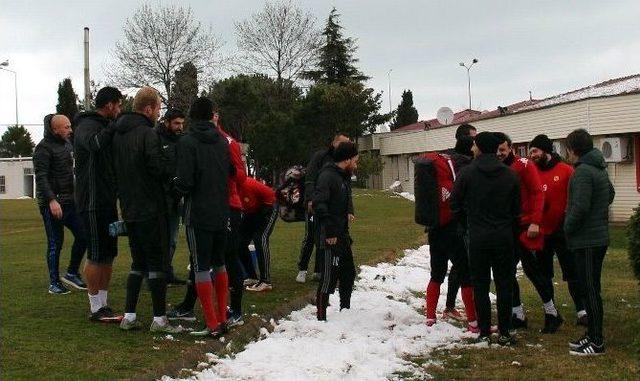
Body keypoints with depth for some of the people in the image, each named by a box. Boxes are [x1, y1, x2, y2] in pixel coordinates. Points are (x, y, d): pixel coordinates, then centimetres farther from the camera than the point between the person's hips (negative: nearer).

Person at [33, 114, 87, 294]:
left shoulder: (67, 144, 14)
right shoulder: (44, 148, -11)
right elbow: (41, 177, -18)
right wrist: (52, 200, -27)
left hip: (69, 202, 8)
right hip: (52, 203, -8)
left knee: (83, 236, 4)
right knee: (55, 243, -1)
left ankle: (72, 274, 18)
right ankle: (54, 283, 10)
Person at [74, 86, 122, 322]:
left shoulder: (104, 126, 19)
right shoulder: (86, 126, -11)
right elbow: (95, 143, -36)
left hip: (107, 201, 10)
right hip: (92, 202, -10)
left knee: (108, 254, 12)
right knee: (96, 256, -4)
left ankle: (103, 304, 19)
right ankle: (96, 309, 3)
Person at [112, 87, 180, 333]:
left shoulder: (118, 135, 11)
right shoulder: (147, 134, -16)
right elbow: (159, 169, -20)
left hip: (129, 209, 8)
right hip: (150, 209, -8)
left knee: (138, 262, 16)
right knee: (157, 263, 0)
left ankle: (129, 317, 15)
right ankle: (159, 319, 3)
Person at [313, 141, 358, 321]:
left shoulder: (344, 177, 15)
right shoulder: (328, 176, -16)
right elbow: (318, 204, -26)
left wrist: (349, 212, 9)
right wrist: (329, 232, -25)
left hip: (343, 236, 10)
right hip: (331, 237, -10)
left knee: (348, 273, 18)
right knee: (329, 278, -6)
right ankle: (321, 318, 1)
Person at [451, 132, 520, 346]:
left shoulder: (467, 173, -6)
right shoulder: (509, 175, 1)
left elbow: (456, 205, -1)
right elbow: (517, 208, 6)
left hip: (478, 237, -2)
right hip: (504, 237, 2)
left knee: (480, 285, 6)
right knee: (504, 285, 7)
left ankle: (484, 332, 7)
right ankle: (504, 333, 9)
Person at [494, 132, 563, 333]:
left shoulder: (524, 166, -6)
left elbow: (537, 193, -10)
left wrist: (535, 222, -16)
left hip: (524, 227, -6)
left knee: (532, 270, -4)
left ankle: (552, 313, 11)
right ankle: (518, 315, 18)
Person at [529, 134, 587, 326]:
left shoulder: (566, 170, -7)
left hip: (562, 232, -4)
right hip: (541, 232, 4)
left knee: (572, 272, 1)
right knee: (543, 274, 13)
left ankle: (581, 311, 7)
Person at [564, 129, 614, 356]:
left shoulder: (583, 172, -18)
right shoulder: (599, 169, 12)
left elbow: (580, 207, -24)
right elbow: (610, 194, 29)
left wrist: (568, 228, -10)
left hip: (586, 240, -10)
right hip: (599, 237, 10)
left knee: (590, 290, -4)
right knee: (592, 288, 15)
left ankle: (596, 342, 1)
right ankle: (593, 335, 23)